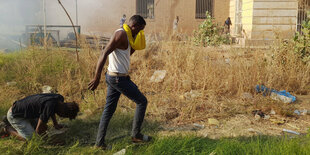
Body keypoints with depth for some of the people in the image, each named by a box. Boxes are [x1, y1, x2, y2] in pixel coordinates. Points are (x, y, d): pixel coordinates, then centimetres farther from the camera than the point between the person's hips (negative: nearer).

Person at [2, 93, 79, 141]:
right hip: (14, 115, -9)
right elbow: (38, 130, -24)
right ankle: (8, 128, 9)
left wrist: (56, 124, 11)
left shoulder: (59, 99, -10)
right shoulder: (49, 108, -36)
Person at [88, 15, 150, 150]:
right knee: (142, 101, 4)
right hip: (119, 79, -10)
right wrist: (97, 77, -29)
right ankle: (136, 135, 15)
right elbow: (104, 54, -24)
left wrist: (135, 47, 11)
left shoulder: (126, 36, 14)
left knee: (109, 109, 14)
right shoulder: (121, 34, -16)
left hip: (113, 77, 10)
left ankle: (100, 141, 22)